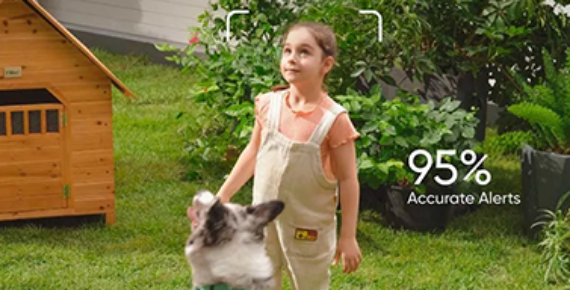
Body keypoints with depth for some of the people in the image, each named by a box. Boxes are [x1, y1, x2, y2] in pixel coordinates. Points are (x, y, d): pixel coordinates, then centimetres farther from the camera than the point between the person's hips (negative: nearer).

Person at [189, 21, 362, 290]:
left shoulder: (333, 120, -19)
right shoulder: (268, 105, -6)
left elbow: (348, 180, -13)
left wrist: (348, 237, -12)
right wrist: (221, 197, 11)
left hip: (309, 230, -4)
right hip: (263, 223, 4)